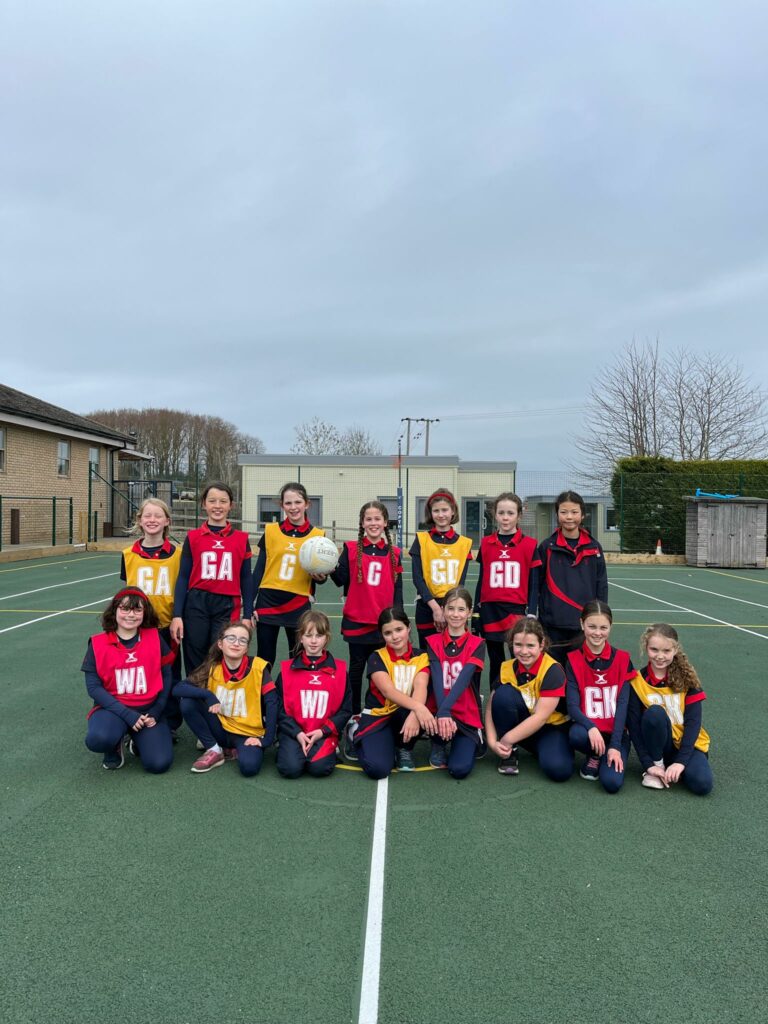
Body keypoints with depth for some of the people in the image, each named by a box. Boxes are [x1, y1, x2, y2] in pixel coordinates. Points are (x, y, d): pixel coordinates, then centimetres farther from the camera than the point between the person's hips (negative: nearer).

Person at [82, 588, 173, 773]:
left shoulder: (155, 638, -3)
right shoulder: (98, 644, -6)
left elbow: (166, 676, 0)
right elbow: (93, 687, -9)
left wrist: (155, 713, -10)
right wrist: (127, 714, -17)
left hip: (148, 710, 1)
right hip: (113, 708, -1)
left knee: (158, 764, -19)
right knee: (98, 739, -35)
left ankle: (139, 740, 16)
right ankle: (115, 746, 4)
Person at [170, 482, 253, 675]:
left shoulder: (241, 539, 4)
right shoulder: (193, 537, 3)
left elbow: (246, 579, 8)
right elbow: (183, 578, 4)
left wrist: (247, 616, 5)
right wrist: (177, 615, -2)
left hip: (227, 607, 0)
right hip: (196, 605, 0)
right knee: (195, 666, 9)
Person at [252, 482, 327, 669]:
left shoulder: (318, 535, 0)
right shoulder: (271, 531, 1)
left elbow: (320, 575, 7)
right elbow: (259, 570, 3)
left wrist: (320, 577, -16)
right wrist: (249, 605, 0)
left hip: (298, 606, 0)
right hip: (268, 603, 0)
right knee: (264, 661, 8)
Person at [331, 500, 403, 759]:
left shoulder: (394, 553, 7)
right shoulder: (351, 549, 1)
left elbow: (397, 588, 7)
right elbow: (341, 580, -4)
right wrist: (331, 568, -22)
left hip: (385, 621, 1)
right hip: (357, 620, -1)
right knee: (357, 669, 8)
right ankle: (355, 716, 19)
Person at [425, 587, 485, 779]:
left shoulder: (477, 644, -4)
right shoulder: (433, 642, 0)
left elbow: (464, 679, -19)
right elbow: (436, 679, -14)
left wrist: (445, 709, -34)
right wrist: (441, 713, -30)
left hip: (467, 716, -1)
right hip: (439, 711, 1)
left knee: (459, 769, -20)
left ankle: (471, 743, 17)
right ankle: (439, 746, 3)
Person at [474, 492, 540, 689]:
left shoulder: (529, 545, -2)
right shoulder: (486, 544, 6)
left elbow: (534, 584, 0)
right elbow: (481, 581, 11)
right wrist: (476, 613, 9)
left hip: (517, 610, -3)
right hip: (490, 611, 3)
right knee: (495, 664, 12)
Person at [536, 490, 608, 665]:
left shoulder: (593, 547, 5)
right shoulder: (547, 547, 0)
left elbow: (601, 586, 7)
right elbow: (536, 585, 2)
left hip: (585, 625, 1)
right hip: (553, 625, -1)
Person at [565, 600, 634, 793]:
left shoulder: (622, 659, -1)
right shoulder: (573, 660, -3)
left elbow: (623, 705, -8)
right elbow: (572, 705, -10)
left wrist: (615, 745, -17)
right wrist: (591, 728, -29)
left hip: (615, 731, 0)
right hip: (587, 728, 0)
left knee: (612, 782, -25)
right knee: (576, 735, -36)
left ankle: (604, 757, 10)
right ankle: (594, 756, 0)